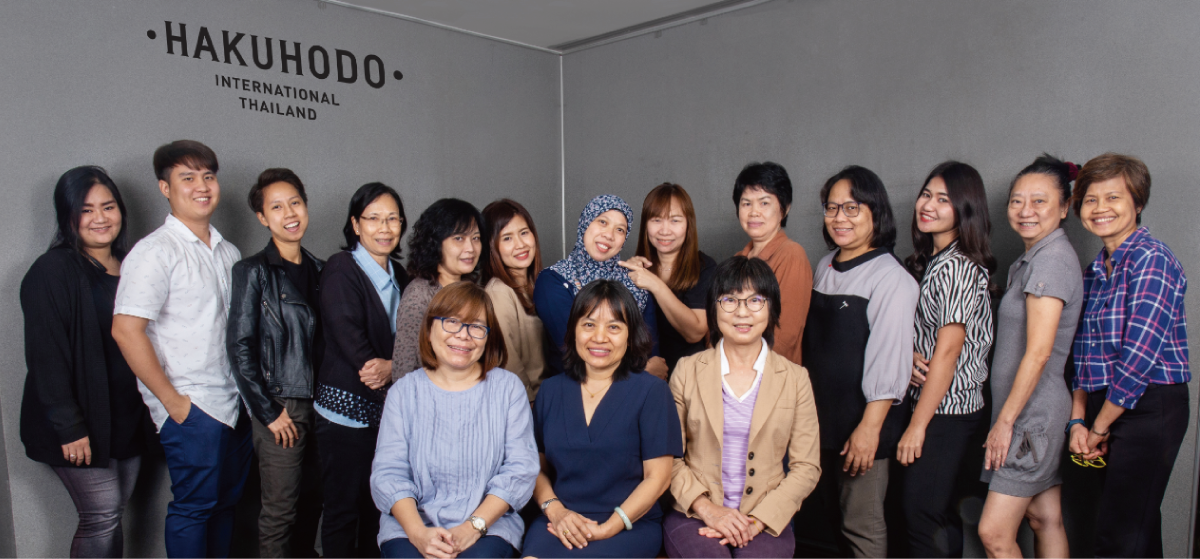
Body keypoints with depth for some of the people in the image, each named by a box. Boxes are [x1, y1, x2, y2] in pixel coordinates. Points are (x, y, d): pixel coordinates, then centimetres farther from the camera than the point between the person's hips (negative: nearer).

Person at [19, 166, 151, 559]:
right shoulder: (51, 272, -12)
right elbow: (46, 357, -16)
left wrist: (150, 406, 11)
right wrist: (70, 428, -18)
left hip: (127, 419, 6)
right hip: (79, 424, -6)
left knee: (112, 515, 12)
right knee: (102, 516, -4)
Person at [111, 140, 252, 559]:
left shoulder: (228, 252, 12)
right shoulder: (154, 253, -10)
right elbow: (125, 330, -17)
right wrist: (172, 401, -15)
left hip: (235, 405, 7)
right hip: (192, 409, -7)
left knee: (227, 501, 14)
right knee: (194, 506, 1)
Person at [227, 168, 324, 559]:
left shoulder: (318, 270, 10)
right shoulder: (253, 273, -6)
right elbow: (240, 347, -9)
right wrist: (267, 412, -9)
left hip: (319, 402, 5)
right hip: (281, 406, -5)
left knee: (314, 499, 12)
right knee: (280, 508, 1)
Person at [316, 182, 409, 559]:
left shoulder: (399, 275, 12)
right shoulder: (340, 269, -7)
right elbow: (348, 334, -16)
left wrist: (392, 367, -13)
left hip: (389, 408, 6)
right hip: (347, 408, -6)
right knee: (343, 510, 3)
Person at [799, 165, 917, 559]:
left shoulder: (890, 278, -14)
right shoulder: (824, 267, 9)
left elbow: (889, 361, -17)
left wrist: (870, 427, -19)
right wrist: (807, 405, 13)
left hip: (862, 424, -7)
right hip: (822, 416, 7)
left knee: (861, 526, 3)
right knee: (832, 515, 18)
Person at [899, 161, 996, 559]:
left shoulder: (957, 267, -18)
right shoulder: (928, 260, 10)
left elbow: (947, 352, -19)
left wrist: (917, 425, -16)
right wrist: (909, 354, -8)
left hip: (946, 410, -9)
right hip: (932, 402, 9)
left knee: (921, 514, -2)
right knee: (941, 515, 17)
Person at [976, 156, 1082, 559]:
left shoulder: (1052, 258, -16)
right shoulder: (1033, 259, 14)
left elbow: (1038, 352, -20)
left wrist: (1005, 420, -16)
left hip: (1034, 415, -10)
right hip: (1040, 414, 10)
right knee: (1045, 519, 15)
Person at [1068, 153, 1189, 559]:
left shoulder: (1151, 259, -11)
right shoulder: (1095, 271, 14)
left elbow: (1140, 354, -18)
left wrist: (1099, 427, -10)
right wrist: (1078, 420, 0)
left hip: (1150, 407, -8)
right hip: (1108, 409, 8)